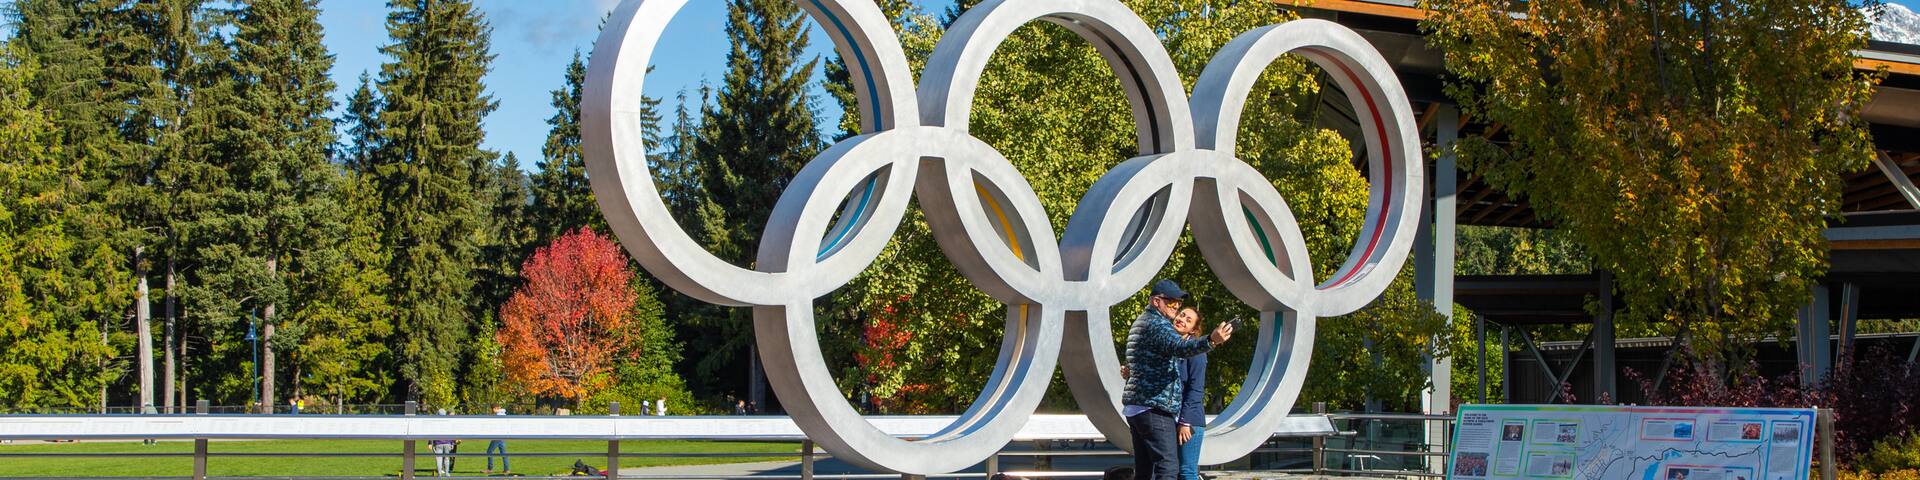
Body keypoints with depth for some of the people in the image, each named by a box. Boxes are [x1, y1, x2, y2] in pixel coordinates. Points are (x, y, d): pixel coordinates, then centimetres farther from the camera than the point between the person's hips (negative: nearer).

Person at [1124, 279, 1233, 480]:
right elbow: (1180, 347, -34)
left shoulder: (1140, 322, 22)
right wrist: (1211, 341, -48)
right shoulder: (1157, 324, -13)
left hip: (1133, 407, 10)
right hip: (1153, 407, -10)